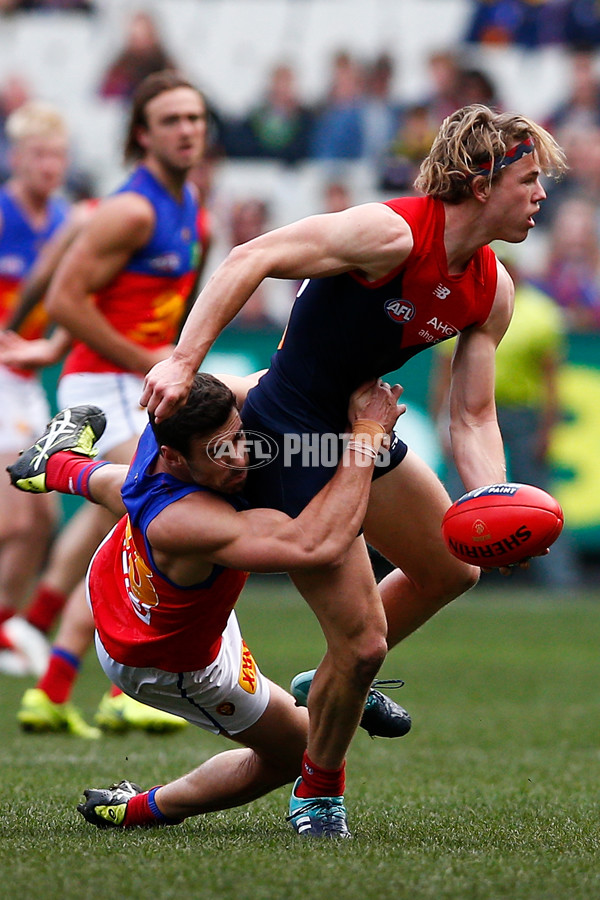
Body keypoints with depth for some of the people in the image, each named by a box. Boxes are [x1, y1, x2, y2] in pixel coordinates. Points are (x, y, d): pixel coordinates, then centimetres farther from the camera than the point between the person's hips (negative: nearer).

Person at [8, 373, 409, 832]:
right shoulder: (190, 521, -52)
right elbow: (319, 546, -62)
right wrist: (367, 434, -57)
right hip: (170, 665, -6)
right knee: (295, 750, 12)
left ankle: (61, 463, 69)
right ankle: (140, 810, 26)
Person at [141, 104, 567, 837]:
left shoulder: (493, 292, 1)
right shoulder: (392, 234, -25)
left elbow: (471, 418, 3)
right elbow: (250, 260, -26)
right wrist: (183, 362, -32)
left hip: (359, 432, 9)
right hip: (290, 442, -9)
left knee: (450, 568, 25)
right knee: (362, 639, -8)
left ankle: (337, 685, 44)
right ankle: (317, 790, 17)